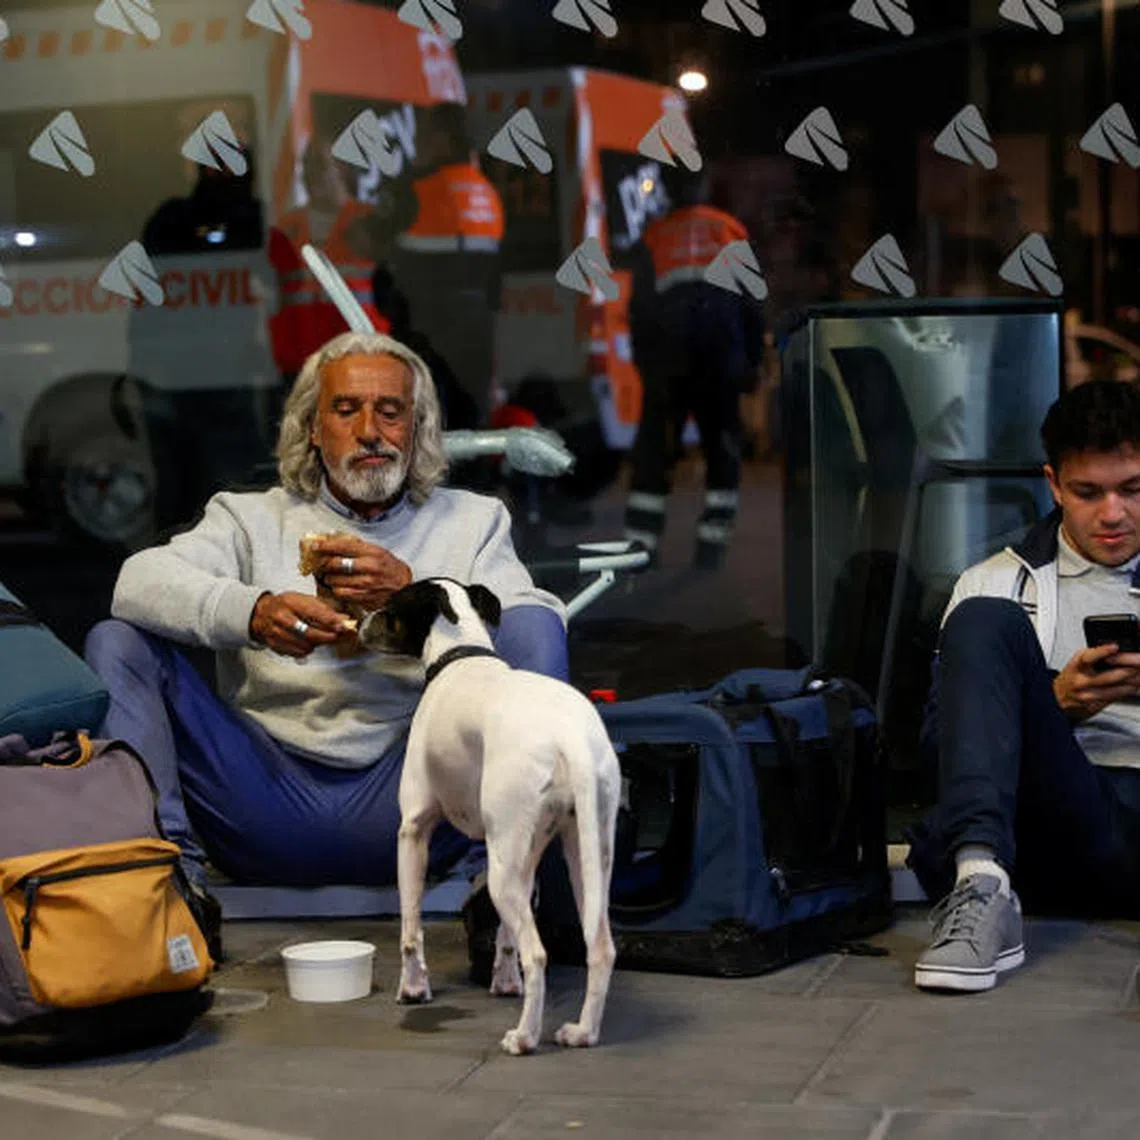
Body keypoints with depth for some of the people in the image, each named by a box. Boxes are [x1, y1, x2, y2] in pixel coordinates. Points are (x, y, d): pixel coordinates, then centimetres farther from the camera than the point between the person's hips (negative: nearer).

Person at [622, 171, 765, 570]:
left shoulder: (651, 238, 16)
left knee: (653, 447, 7)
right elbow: (752, 306, 12)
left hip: (666, 348, 0)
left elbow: (639, 311, 10)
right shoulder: (731, 231, 17)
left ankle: (640, 541, -1)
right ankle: (712, 544, 2)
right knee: (722, 447, 10)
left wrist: (644, 365, 13)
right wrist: (752, 364, 15)